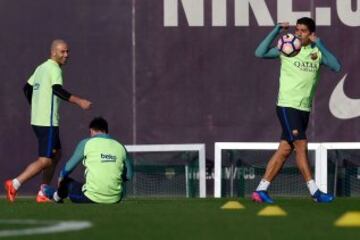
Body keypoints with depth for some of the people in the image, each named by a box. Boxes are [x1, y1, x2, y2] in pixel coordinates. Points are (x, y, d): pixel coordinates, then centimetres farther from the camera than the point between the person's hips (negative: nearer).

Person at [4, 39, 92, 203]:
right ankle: (14, 184, -13)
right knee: (45, 160, -8)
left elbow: (27, 88, 23)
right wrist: (79, 102, -30)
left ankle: (43, 194, 15)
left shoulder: (41, 68, 16)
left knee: (56, 154, 18)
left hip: (37, 120, 10)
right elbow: (57, 89, -28)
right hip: (48, 122, -10)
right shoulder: (54, 69, -12)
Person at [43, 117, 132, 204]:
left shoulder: (86, 143, 1)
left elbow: (68, 168, 6)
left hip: (92, 198, -3)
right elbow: (128, 176, 14)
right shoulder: (120, 147, 7)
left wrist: (61, 178, 28)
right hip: (115, 199, 3)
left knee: (66, 182, 22)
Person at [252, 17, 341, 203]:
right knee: (301, 146, -11)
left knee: (285, 150, 5)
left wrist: (320, 44, -10)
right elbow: (260, 53, -12)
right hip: (287, 106, -5)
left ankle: (261, 190, 9)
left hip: (304, 109, 5)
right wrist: (276, 31, -15)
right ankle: (314, 192, -8)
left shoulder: (316, 52, 7)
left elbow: (336, 67, -6)